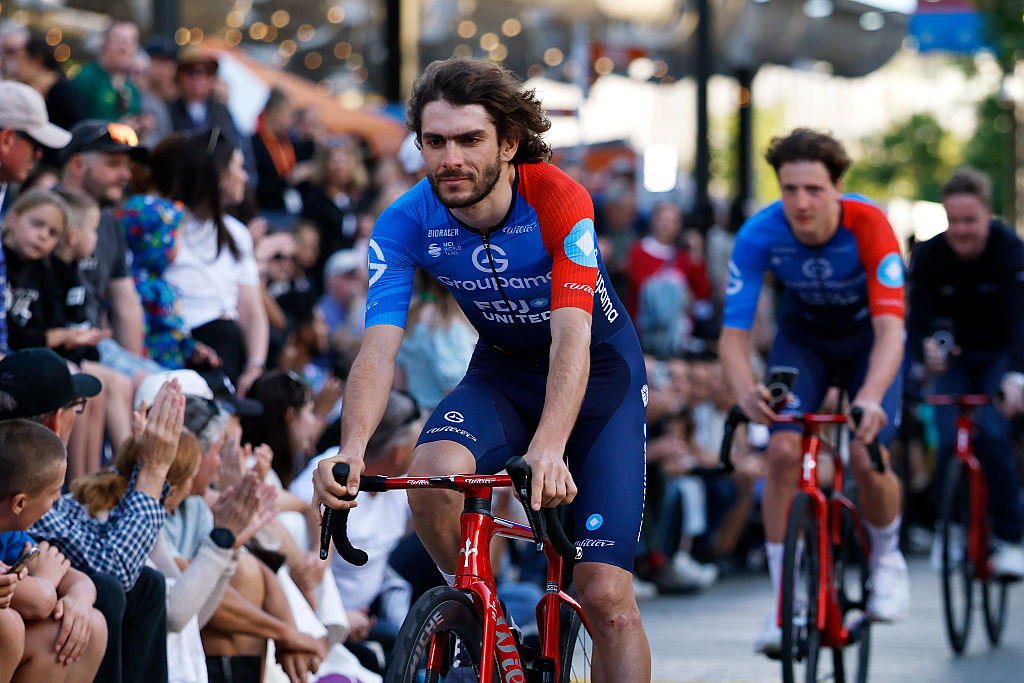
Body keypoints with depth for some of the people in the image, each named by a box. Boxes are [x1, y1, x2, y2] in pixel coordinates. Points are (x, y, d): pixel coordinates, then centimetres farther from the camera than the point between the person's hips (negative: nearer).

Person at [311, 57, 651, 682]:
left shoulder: (559, 202, -29)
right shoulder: (406, 224, -19)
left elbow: (571, 338, -39)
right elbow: (379, 348, -27)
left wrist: (549, 449, -56)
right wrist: (350, 451, -46)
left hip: (599, 369, -3)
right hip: (502, 371, 3)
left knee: (606, 595, -12)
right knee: (433, 474, -31)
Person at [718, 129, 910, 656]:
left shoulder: (868, 225, -35)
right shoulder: (759, 235, -29)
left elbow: (890, 329, -42)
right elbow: (733, 333, -30)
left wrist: (871, 397, -60)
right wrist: (745, 392, -52)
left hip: (866, 337, -2)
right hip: (803, 335, 2)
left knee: (867, 458, -18)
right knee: (783, 451, -19)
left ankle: (887, 558, 14)